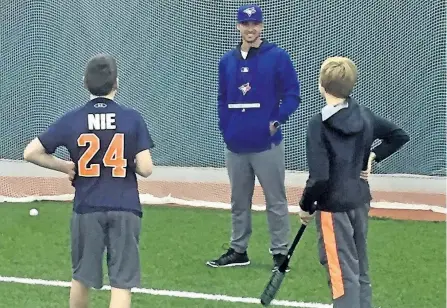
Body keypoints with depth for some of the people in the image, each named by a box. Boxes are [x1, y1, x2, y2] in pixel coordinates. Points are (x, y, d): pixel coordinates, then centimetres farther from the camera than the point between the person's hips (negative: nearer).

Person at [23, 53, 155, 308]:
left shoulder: (71, 120, -1)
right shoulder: (132, 119, -6)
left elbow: (31, 153, -2)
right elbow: (146, 169, -10)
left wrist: (66, 167, 9)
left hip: (87, 209, 2)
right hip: (125, 210, -2)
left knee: (82, 277, 19)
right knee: (122, 283, -2)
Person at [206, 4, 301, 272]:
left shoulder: (277, 57, -3)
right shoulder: (227, 61, 10)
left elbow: (292, 94, -3)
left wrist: (277, 121, -12)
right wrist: (226, 128, 5)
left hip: (266, 144, -5)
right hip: (235, 145, 5)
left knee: (276, 201, -2)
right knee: (239, 201, 14)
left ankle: (280, 253, 3)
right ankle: (238, 251, 24)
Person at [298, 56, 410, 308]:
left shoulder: (319, 124, -16)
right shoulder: (364, 115, 4)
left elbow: (319, 177, -21)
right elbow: (400, 136, 16)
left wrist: (306, 206, -6)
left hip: (334, 205, -7)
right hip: (360, 201, 7)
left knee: (343, 275, -5)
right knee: (360, 271, 16)